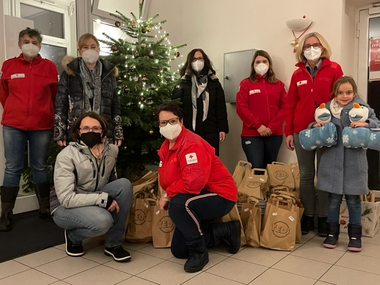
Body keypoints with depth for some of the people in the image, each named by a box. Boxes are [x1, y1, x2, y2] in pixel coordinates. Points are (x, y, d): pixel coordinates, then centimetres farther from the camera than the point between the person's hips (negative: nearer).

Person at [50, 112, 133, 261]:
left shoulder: (112, 150, -5)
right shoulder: (67, 155, -19)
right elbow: (66, 198, -25)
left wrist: (118, 200, -6)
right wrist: (103, 199, -29)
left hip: (95, 203, 5)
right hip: (65, 208, -5)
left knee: (124, 184, -21)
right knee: (102, 221, -35)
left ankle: (113, 244, -10)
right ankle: (72, 236, 2)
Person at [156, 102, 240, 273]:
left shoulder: (192, 144, -26)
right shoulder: (166, 146, 4)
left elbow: (194, 181, -38)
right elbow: (166, 177, 11)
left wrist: (168, 194, -23)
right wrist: (168, 194, -11)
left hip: (220, 196, -10)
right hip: (197, 198, 10)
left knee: (177, 204, -38)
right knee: (178, 251, 12)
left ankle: (199, 252, -14)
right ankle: (227, 231, 22)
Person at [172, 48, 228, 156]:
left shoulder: (214, 82, 8)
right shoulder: (183, 83, 5)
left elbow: (221, 107, 5)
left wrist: (222, 128, -1)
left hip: (210, 132, 1)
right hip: (188, 131, 0)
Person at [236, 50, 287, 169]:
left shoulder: (278, 84, 13)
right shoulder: (245, 84, 5)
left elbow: (284, 107, 4)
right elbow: (241, 108, -4)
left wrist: (272, 127, -9)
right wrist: (258, 126, -11)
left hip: (274, 134, 3)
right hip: (251, 134, -3)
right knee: (256, 168, -8)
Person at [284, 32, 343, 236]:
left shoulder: (334, 69, 1)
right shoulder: (297, 74, 9)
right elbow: (290, 105, 8)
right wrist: (288, 132, 3)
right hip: (302, 131, 2)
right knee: (305, 175, 7)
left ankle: (323, 217, 15)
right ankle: (307, 216, 17)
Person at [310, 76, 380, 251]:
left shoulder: (362, 107, -2)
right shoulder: (327, 108, 4)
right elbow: (316, 130, 12)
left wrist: (366, 124, -24)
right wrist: (316, 125, -9)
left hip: (354, 163, -1)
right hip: (332, 162, 2)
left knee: (353, 199, 10)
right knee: (333, 199, 11)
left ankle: (355, 235, 24)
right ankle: (332, 232, 25)